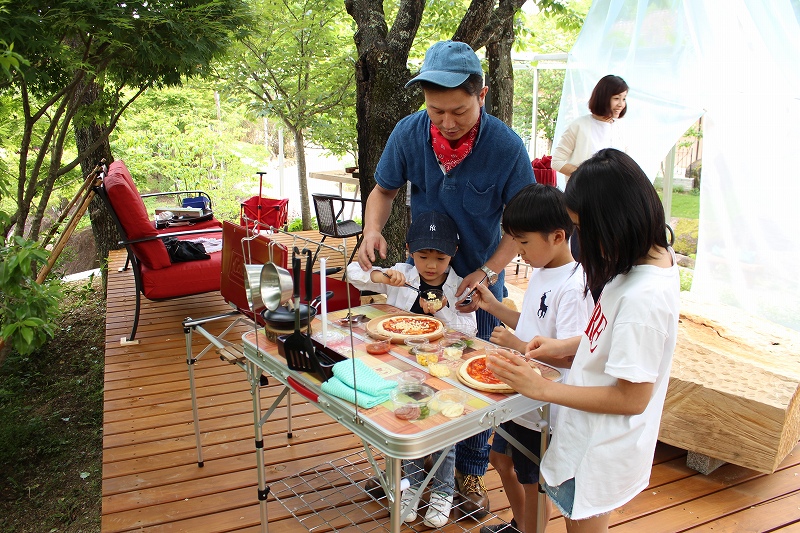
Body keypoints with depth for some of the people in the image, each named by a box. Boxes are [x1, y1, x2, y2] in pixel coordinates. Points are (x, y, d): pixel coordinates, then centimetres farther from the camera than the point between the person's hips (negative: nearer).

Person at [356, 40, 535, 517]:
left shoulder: (506, 146, -21)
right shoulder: (409, 133, -14)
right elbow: (384, 191, 2)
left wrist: (487, 273, -22)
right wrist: (373, 229, -18)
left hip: (480, 281, -2)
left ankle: (471, 471, 31)